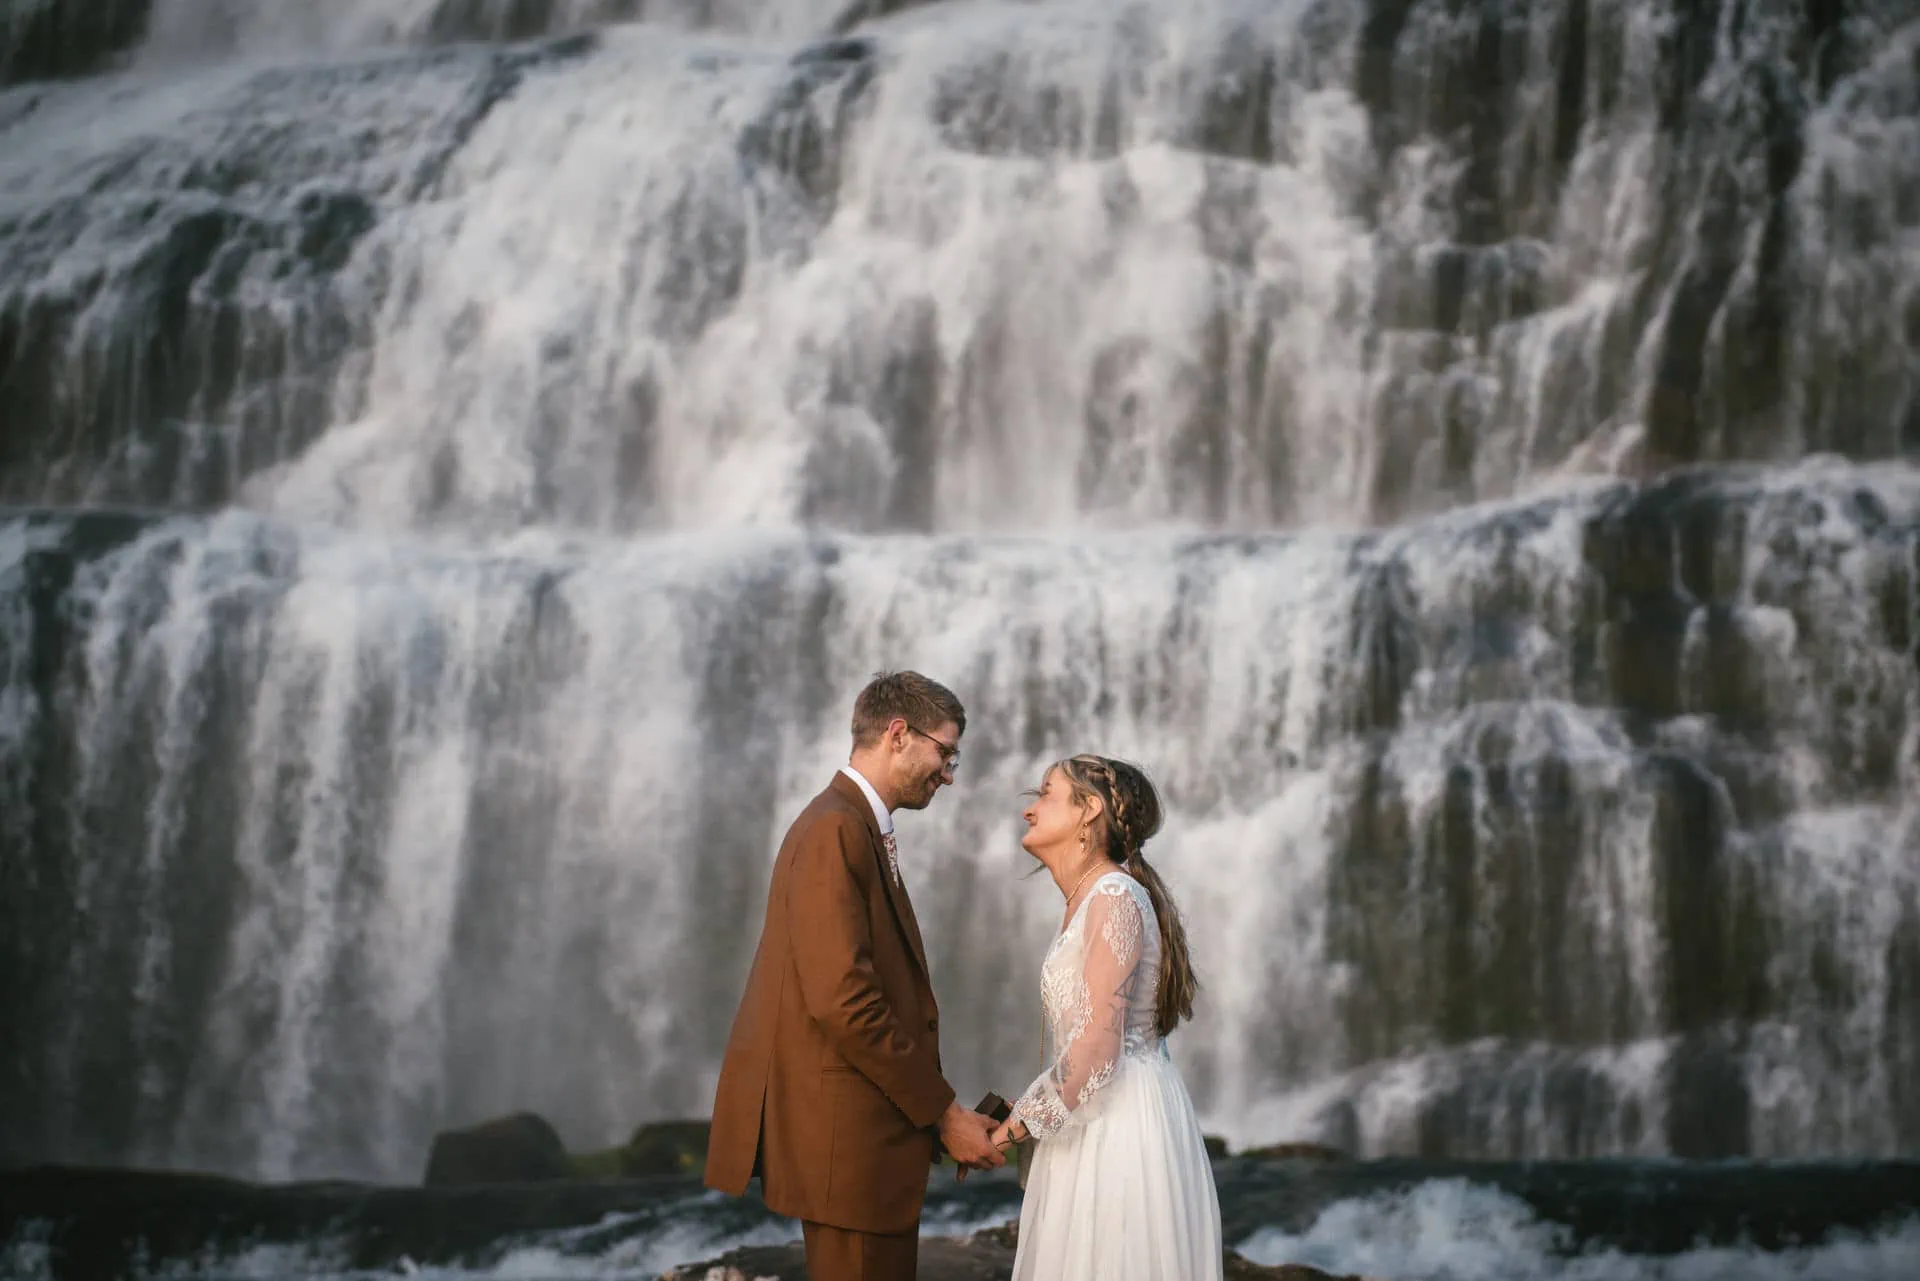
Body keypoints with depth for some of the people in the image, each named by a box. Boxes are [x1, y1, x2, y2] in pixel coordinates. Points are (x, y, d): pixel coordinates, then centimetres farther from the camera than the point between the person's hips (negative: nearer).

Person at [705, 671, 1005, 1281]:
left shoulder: (853, 827, 17)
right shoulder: (836, 831, -14)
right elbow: (842, 1000, -22)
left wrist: (937, 1110, 9)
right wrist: (942, 1112, -15)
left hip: (860, 1135, 10)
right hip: (848, 1136, -10)